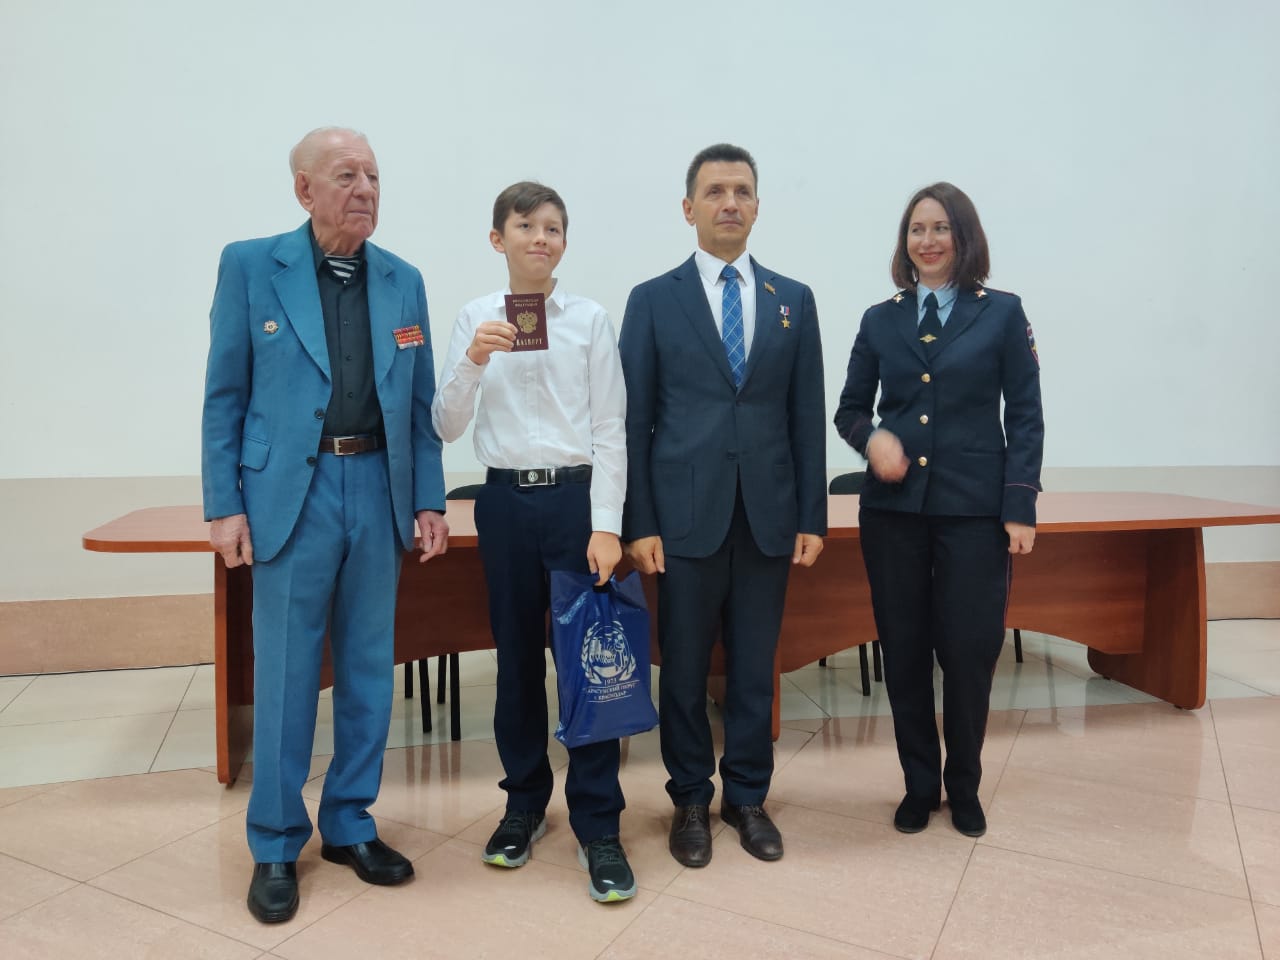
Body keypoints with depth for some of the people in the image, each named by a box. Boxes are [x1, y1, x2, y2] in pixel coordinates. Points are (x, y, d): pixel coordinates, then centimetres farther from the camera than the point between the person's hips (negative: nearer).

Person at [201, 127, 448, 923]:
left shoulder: (403, 281, 8)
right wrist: (224, 505, -5)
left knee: (370, 670, 11)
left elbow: (420, 401, 9)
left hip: (378, 490, 3)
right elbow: (225, 396, 0)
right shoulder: (250, 266, -1)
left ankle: (351, 825, 28)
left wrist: (430, 499, 4)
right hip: (290, 492, -3)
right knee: (285, 675, 5)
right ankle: (277, 845, 22)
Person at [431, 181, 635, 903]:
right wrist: (473, 361, -15)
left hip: (576, 494, -2)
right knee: (517, 657, 13)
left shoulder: (591, 319, -1)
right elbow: (446, 426, 2)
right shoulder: (476, 318, 4)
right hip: (505, 498, 2)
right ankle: (525, 804, 31)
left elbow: (610, 428, -3)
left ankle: (598, 824, 14)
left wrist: (606, 525, -9)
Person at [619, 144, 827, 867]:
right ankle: (691, 800, 26)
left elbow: (808, 418, 8)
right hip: (686, 516, -2)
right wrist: (639, 523, -6)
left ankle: (748, 796, 28)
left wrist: (813, 517, 3)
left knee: (755, 667, 11)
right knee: (685, 667, 8)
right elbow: (634, 420, 0)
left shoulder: (794, 300, 10)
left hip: (769, 517, 2)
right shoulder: (653, 300, 3)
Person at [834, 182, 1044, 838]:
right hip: (893, 508, 2)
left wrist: (1020, 506, -6)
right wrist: (872, 436, -10)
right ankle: (919, 785, 26)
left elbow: (1024, 416, 1)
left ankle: (964, 788, 26)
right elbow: (849, 409, 12)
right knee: (903, 653, 8)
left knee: (970, 652, 2)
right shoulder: (880, 320, 9)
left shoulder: (1002, 314, 4)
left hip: (974, 510, -2)